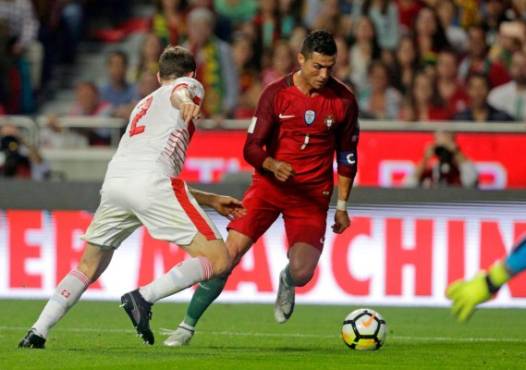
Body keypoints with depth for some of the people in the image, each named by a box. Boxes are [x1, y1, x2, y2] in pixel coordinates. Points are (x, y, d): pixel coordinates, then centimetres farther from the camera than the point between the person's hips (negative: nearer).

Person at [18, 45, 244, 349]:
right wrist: (186, 102, -33)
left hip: (114, 182, 7)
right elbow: (179, 93, -10)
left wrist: (211, 201, 45)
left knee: (88, 268, 24)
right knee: (218, 261, -6)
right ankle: (144, 298, -20)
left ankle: (37, 333, 14)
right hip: (151, 181, -7)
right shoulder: (189, 85, 20)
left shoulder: (144, 104, 40)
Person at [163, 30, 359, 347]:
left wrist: (342, 206, 7)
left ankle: (286, 284, 24)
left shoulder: (343, 101, -3)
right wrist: (272, 165, -30)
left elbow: (347, 156, 8)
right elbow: (252, 147, -8)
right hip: (269, 186, 0)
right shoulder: (276, 94, -7)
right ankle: (188, 325, -2)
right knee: (229, 253, -14)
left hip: (313, 195, 0)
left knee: (301, 273, -17)